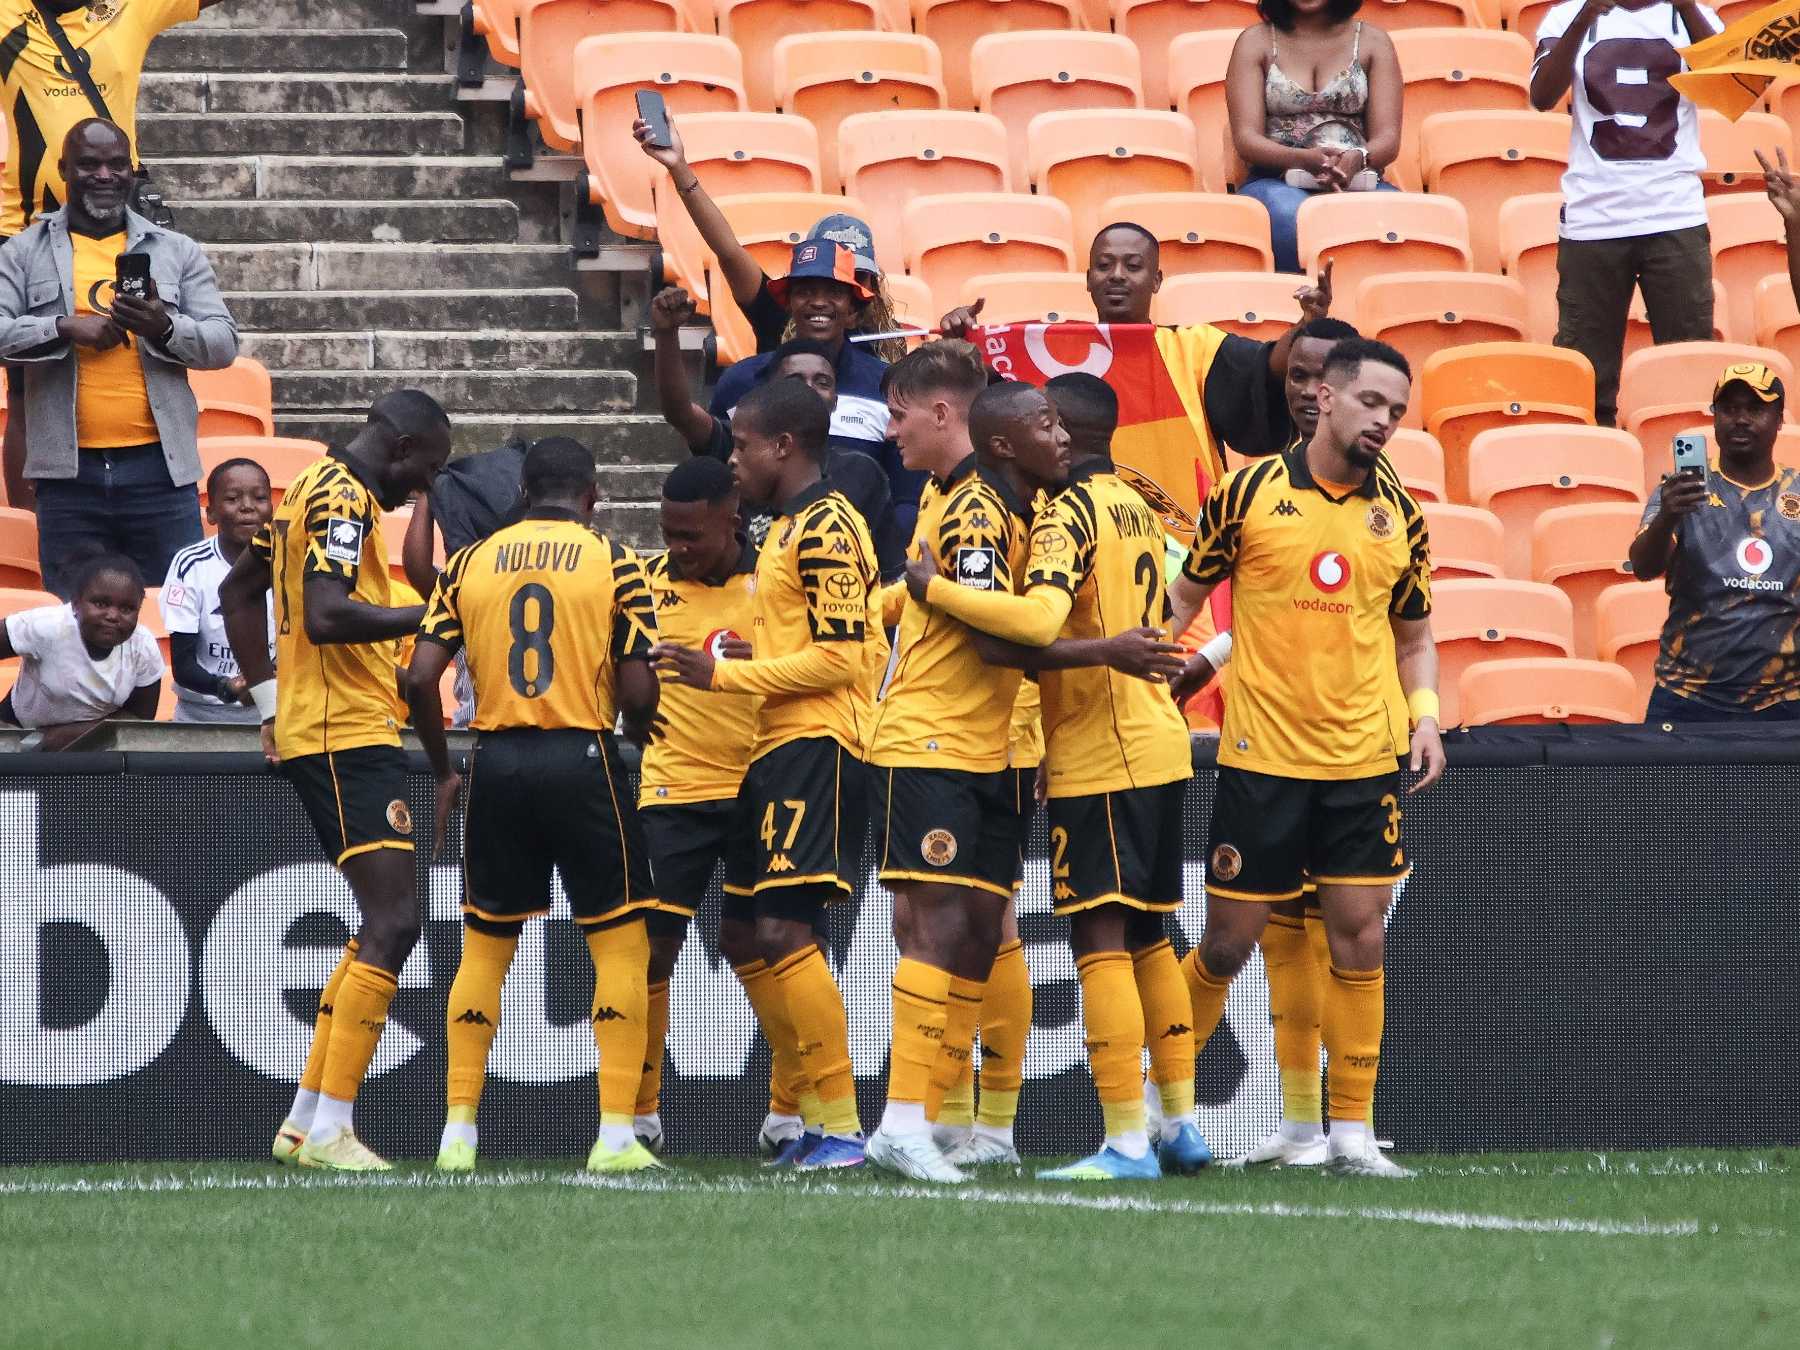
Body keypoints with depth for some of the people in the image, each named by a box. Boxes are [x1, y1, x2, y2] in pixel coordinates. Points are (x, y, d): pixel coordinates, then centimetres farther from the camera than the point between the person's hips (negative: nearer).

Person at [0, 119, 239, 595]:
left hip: (158, 467, 0)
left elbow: (224, 343, 6)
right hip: (68, 471, 0)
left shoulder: (178, 252, 12)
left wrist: (165, 328, -13)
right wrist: (65, 329, -17)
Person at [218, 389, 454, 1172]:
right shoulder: (343, 500, -13)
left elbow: (239, 590, 28)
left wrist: (268, 699, 25)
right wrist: (433, 618, -21)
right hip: (347, 736, -11)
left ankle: (306, 1120, 14)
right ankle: (329, 1129, -16)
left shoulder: (317, 490, 18)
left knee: (385, 925, 14)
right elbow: (325, 616, -26)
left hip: (316, 731, 11)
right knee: (392, 924, -13)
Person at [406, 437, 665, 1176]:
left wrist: (443, 772, 13)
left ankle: (458, 1129, 8)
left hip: (496, 761, 3)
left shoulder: (469, 563, 7)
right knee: (620, 943, 5)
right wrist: (640, 732, 17)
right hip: (582, 756, -3)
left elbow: (421, 678, 0)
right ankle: (616, 1134, -3)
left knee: (484, 946, 13)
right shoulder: (614, 563, -1)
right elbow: (637, 693, -6)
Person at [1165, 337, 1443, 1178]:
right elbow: (1186, 596, 7)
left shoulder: (1400, 516, 6)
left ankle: (1352, 1131, 5)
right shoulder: (1248, 493, -3)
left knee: (1359, 938, -1)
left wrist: (1425, 715, 1)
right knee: (1228, 942, 2)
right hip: (1260, 756, -2)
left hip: (1366, 762, 2)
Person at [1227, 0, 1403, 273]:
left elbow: (1388, 138, 5)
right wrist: (1303, 159, -22)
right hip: (1275, 181, -1)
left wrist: (1357, 159, -21)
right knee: (1288, 215, -39)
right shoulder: (1255, 42, 13)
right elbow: (1245, 139, 1)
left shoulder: (1372, 42, 15)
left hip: (1356, 179, 1)